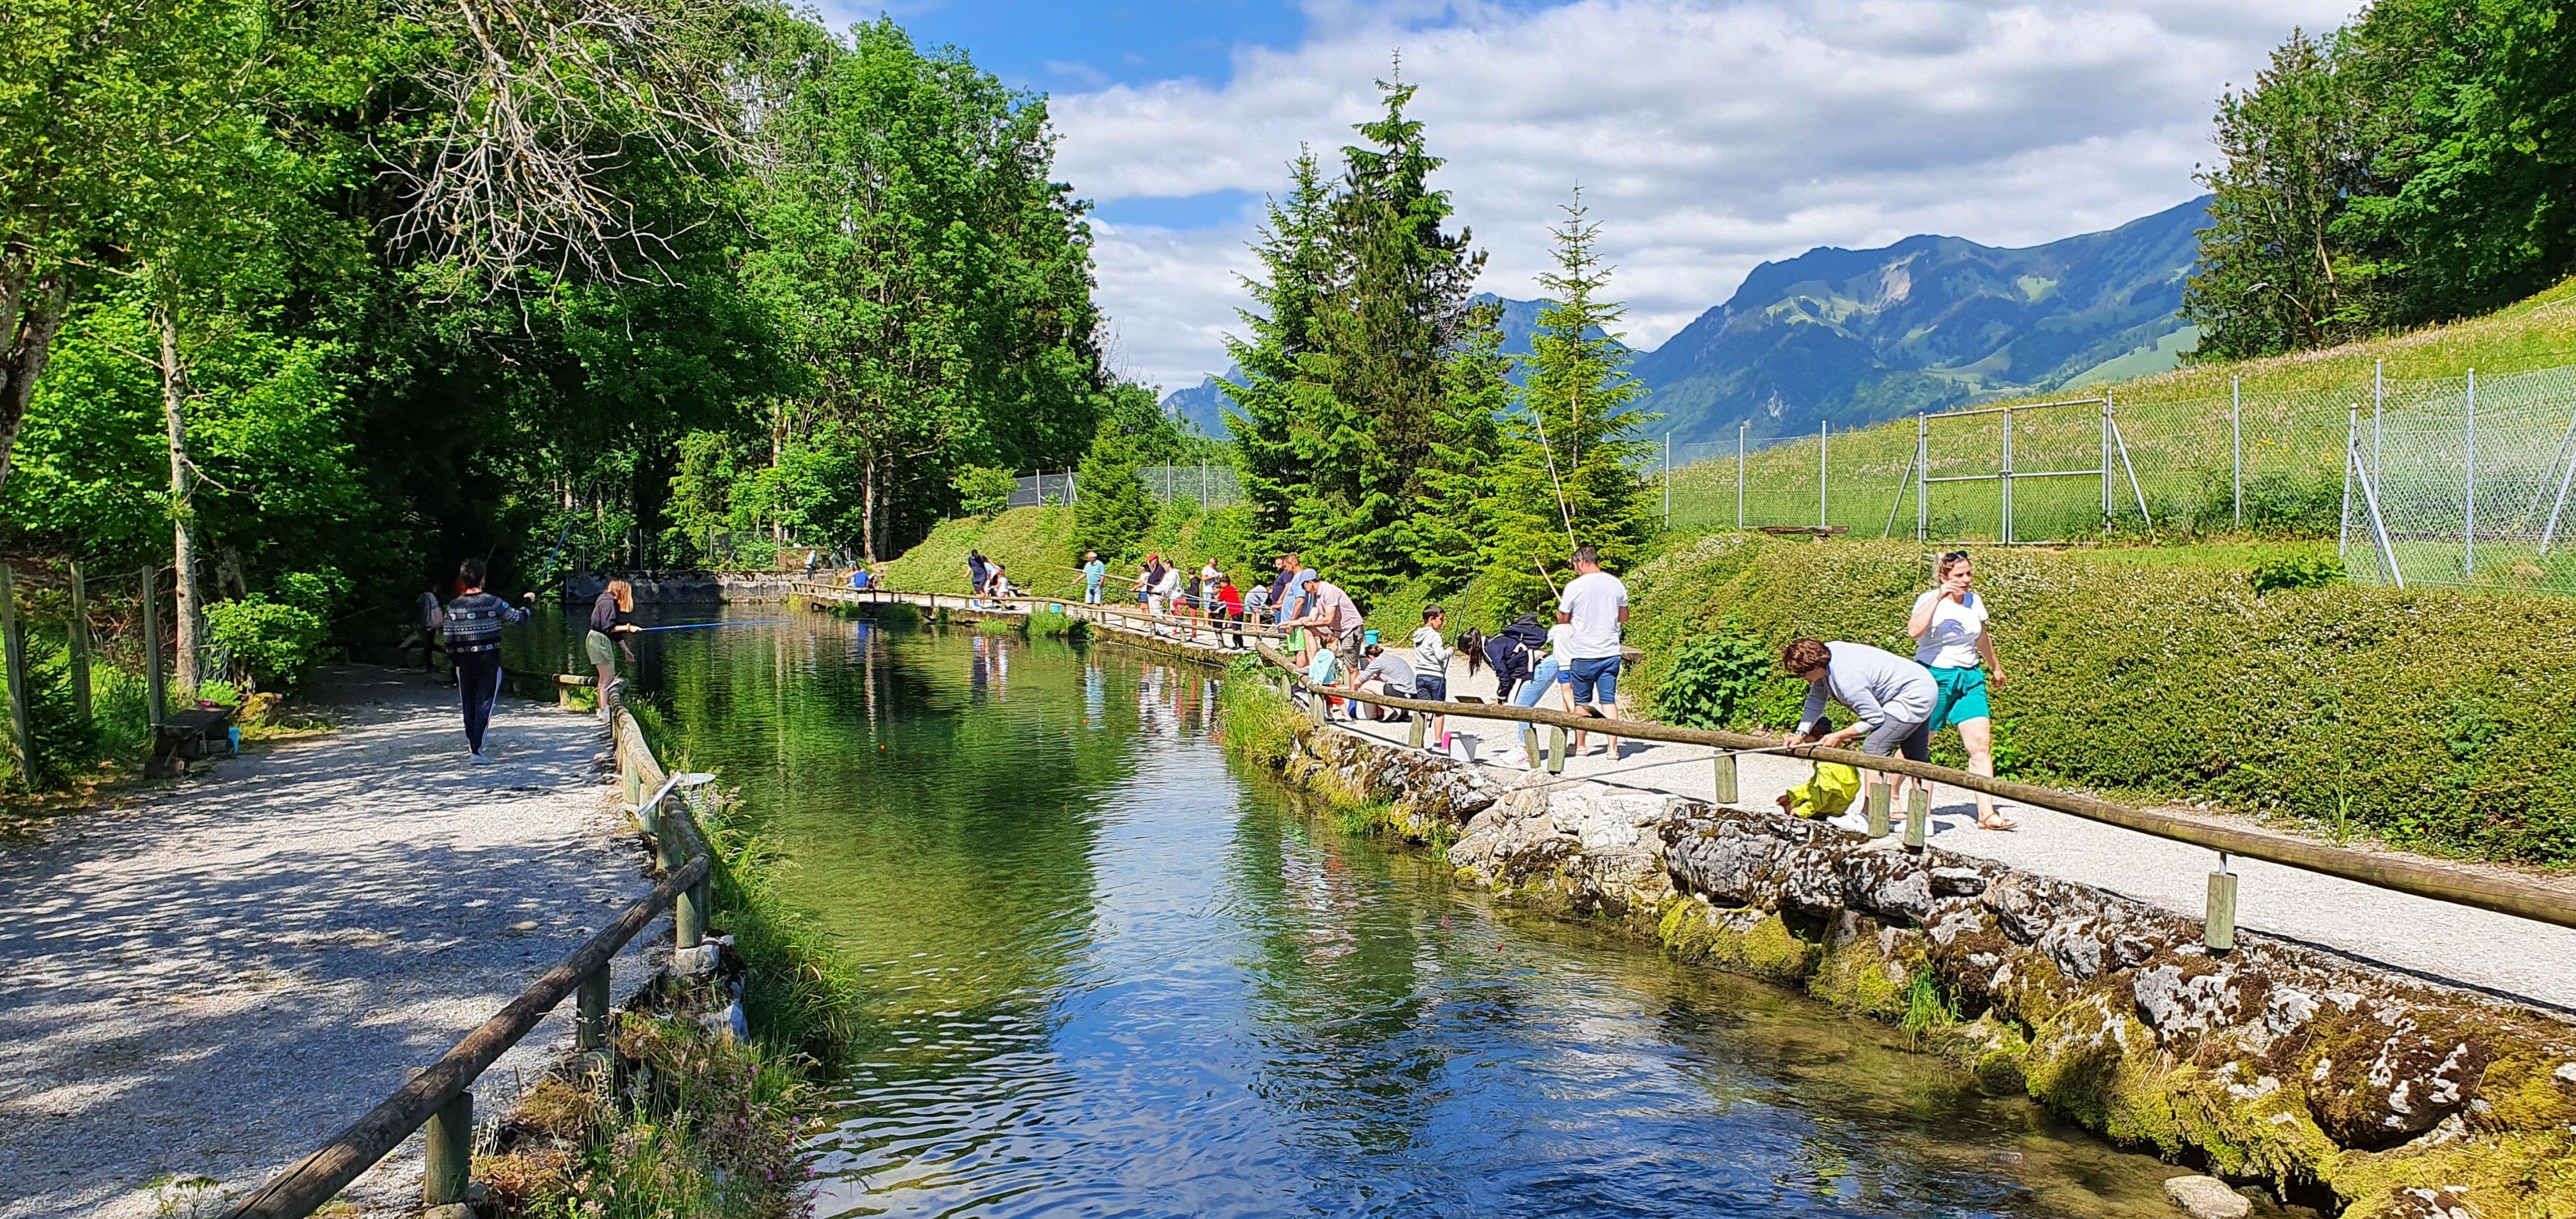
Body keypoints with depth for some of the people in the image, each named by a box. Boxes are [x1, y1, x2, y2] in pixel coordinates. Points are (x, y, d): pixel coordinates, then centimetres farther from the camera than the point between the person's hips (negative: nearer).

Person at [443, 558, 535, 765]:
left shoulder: (453, 607, -1)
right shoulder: (494, 603, -8)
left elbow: (449, 639, 2)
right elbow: (518, 617, 5)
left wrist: (454, 663, 12)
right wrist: (527, 602, 24)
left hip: (464, 664, 3)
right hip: (489, 662, -3)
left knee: (469, 705, 16)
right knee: (484, 705, -2)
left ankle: (471, 741, 29)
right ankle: (477, 749, -9)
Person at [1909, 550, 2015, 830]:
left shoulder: (1975, 601, 8)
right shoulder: (1930, 600, -10)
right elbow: (1914, 631, -31)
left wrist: (1995, 667, 38)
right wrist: (1938, 598, -33)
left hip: (1970, 678, 5)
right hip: (1935, 677, -5)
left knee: (1981, 744, -8)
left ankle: (1987, 814, -11)